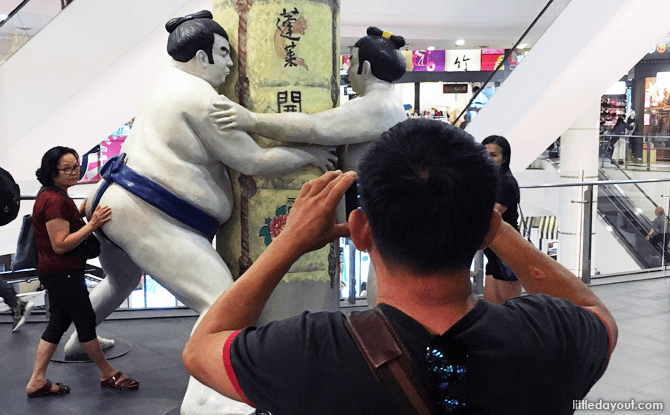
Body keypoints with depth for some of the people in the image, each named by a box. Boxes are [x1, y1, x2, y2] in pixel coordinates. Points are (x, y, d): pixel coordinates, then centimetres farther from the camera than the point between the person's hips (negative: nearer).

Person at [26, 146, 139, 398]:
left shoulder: (53, 197, 12)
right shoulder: (55, 201, -21)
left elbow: (69, 223, 23)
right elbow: (60, 245, -25)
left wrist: (83, 210, 9)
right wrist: (93, 224, -28)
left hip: (57, 272, 11)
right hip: (63, 273, -11)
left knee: (59, 322, 14)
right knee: (86, 320, 2)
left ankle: (37, 382, 18)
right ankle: (109, 375, 16)